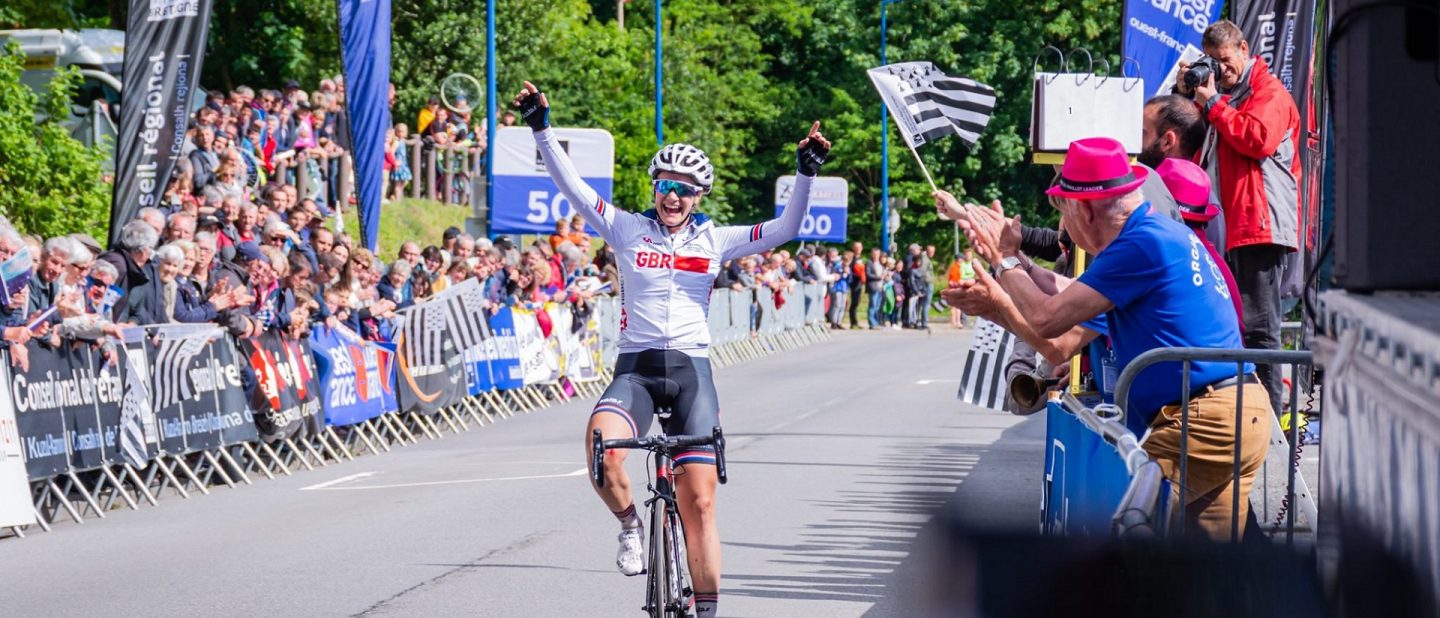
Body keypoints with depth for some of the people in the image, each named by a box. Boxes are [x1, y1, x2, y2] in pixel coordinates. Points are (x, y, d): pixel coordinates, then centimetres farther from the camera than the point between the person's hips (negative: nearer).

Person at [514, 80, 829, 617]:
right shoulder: (628, 230, 6)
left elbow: (785, 229, 4)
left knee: (699, 502, -5)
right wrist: (541, 129, -9)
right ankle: (629, 524, -4)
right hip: (635, 367, -1)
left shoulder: (715, 240, 8)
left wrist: (806, 173, -8)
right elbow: (572, 186, 0)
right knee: (602, 445, -33)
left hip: (691, 371, 1)